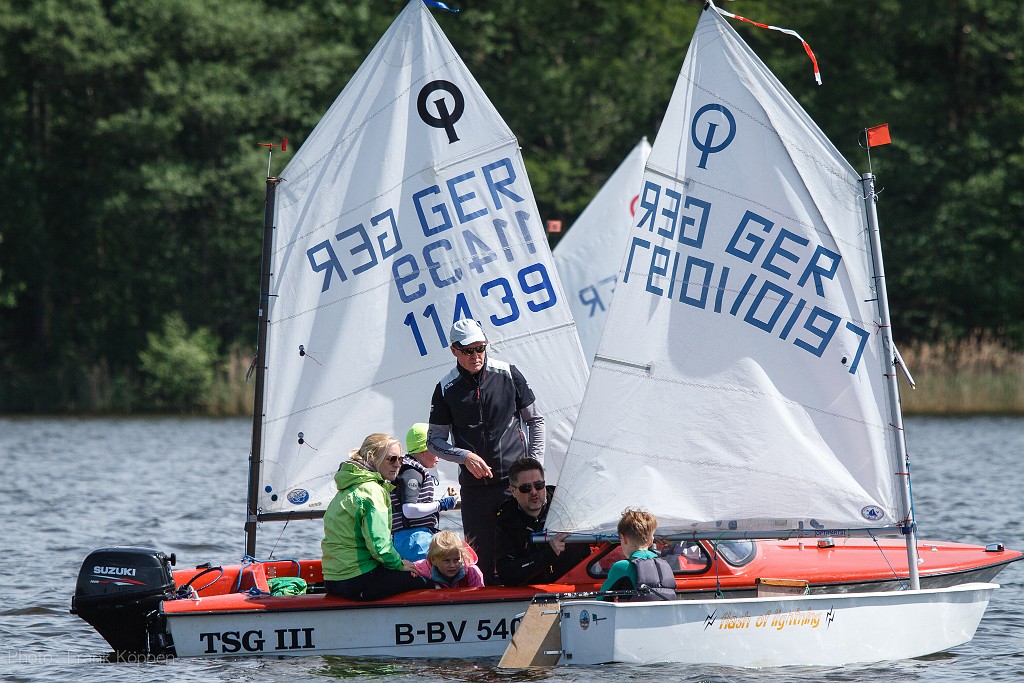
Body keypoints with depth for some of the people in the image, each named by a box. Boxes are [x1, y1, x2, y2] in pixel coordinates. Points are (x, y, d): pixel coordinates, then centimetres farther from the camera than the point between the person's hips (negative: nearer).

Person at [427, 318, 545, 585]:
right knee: (480, 557, 0)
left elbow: (535, 420, 11)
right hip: (474, 487, 0)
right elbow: (434, 442, 7)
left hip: (515, 481, 0)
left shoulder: (508, 375, 3)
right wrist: (465, 456, -10)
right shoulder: (446, 389, 3)